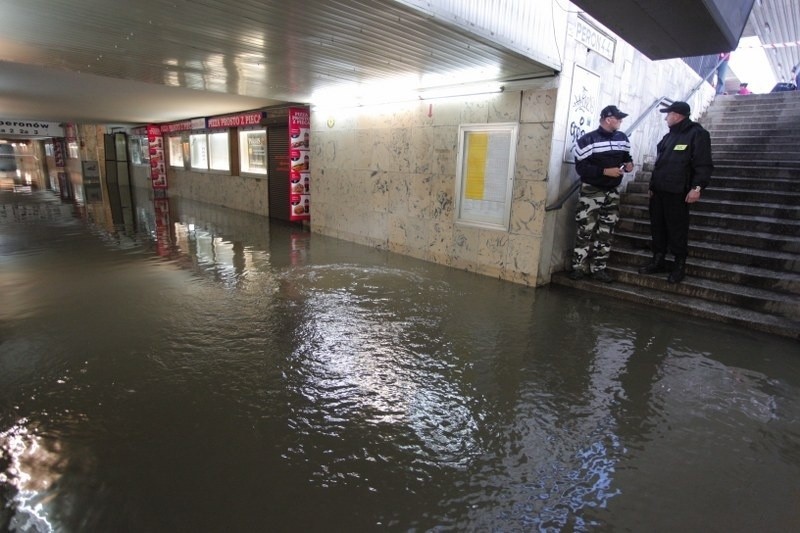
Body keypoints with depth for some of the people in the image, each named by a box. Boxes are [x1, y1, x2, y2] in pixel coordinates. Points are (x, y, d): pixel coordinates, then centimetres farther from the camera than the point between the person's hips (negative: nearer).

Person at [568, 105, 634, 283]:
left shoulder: (622, 138, 7)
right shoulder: (588, 140, -11)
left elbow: (626, 156, 21)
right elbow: (580, 167, -15)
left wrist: (629, 163, -2)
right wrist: (605, 171, -21)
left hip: (612, 193, 6)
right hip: (591, 192, -5)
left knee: (605, 233, 6)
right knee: (585, 231, -3)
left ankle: (598, 268, 14)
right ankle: (579, 267, 8)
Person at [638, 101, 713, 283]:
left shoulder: (697, 134, -7)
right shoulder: (668, 136, 19)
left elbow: (703, 165, -14)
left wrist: (697, 187, -22)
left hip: (677, 193, -8)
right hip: (659, 192, 8)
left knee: (677, 230, -2)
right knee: (657, 227, 11)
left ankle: (680, 265, 10)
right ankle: (658, 260, 22)